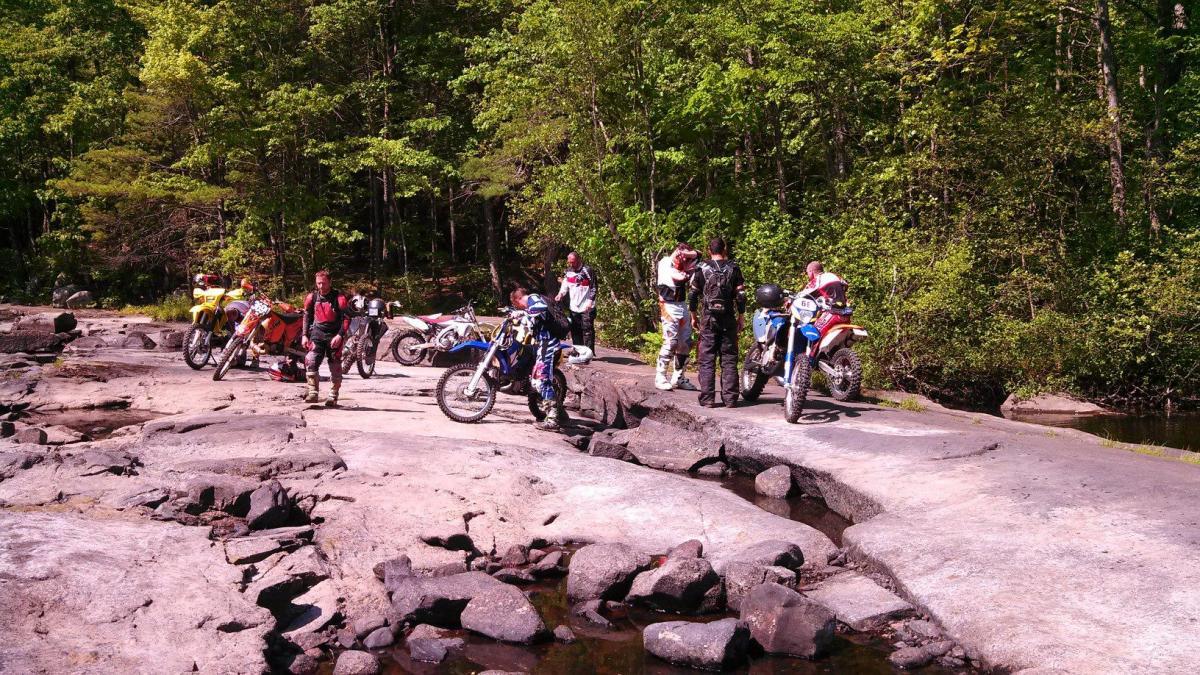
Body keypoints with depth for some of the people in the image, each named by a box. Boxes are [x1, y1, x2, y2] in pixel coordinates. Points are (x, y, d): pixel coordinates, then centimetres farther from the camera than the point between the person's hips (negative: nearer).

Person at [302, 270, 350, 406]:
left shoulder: (339, 298, -9)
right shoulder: (312, 297, 4)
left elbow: (347, 318, -10)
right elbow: (307, 316, 16)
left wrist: (340, 335, -19)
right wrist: (305, 335, 9)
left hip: (334, 335, -3)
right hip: (317, 334, 3)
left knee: (335, 367, 0)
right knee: (311, 362, -13)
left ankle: (333, 396, 8)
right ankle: (313, 392, -10)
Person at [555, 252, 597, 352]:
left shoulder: (587, 271, -7)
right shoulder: (568, 272, 12)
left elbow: (593, 288, -7)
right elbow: (565, 285, 11)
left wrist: (590, 302, -15)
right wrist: (560, 294, -9)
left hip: (586, 307, -6)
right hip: (574, 307, 6)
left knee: (587, 330, -7)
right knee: (575, 331, 9)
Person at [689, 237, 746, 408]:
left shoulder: (702, 269, 2)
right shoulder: (733, 268, 3)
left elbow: (694, 294, 3)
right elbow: (741, 295, 0)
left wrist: (694, 316, 12)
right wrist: (741, 316, 8)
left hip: (709, 318, -1)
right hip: (729, 318, 1)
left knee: (707, 360, 1)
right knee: (729, 360, 5)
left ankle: (707, 398, -3)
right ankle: (730, 398, 3)